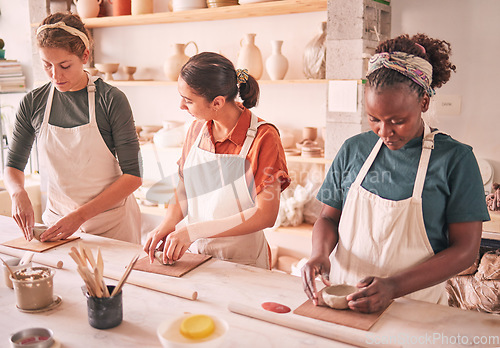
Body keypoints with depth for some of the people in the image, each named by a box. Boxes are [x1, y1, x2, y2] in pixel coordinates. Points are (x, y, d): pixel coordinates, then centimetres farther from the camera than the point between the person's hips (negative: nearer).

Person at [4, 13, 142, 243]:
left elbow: (132, 176, -14)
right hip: (57, 220, 3)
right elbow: (13, 165, 8)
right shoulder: (33, 103, -2)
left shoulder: (111, 100, -13)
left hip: (111, 223, -3)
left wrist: (81, 215, -21)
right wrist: (18, 193, -15)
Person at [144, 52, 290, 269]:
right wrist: (167, 224, -7)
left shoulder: (263, 137, -14)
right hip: (193, 256, 4)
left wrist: (195, 230, -20)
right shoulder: (197, 129, 4)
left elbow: (265, 215, -17)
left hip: (241, 263, -4)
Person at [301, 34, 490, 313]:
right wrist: (320, 253, -10)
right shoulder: (354, 149, 5)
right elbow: (329, 217, 11)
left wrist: (395, 286, -17)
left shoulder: (455, 159, -5)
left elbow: (466, 249, -6)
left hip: (413, 307, -1)